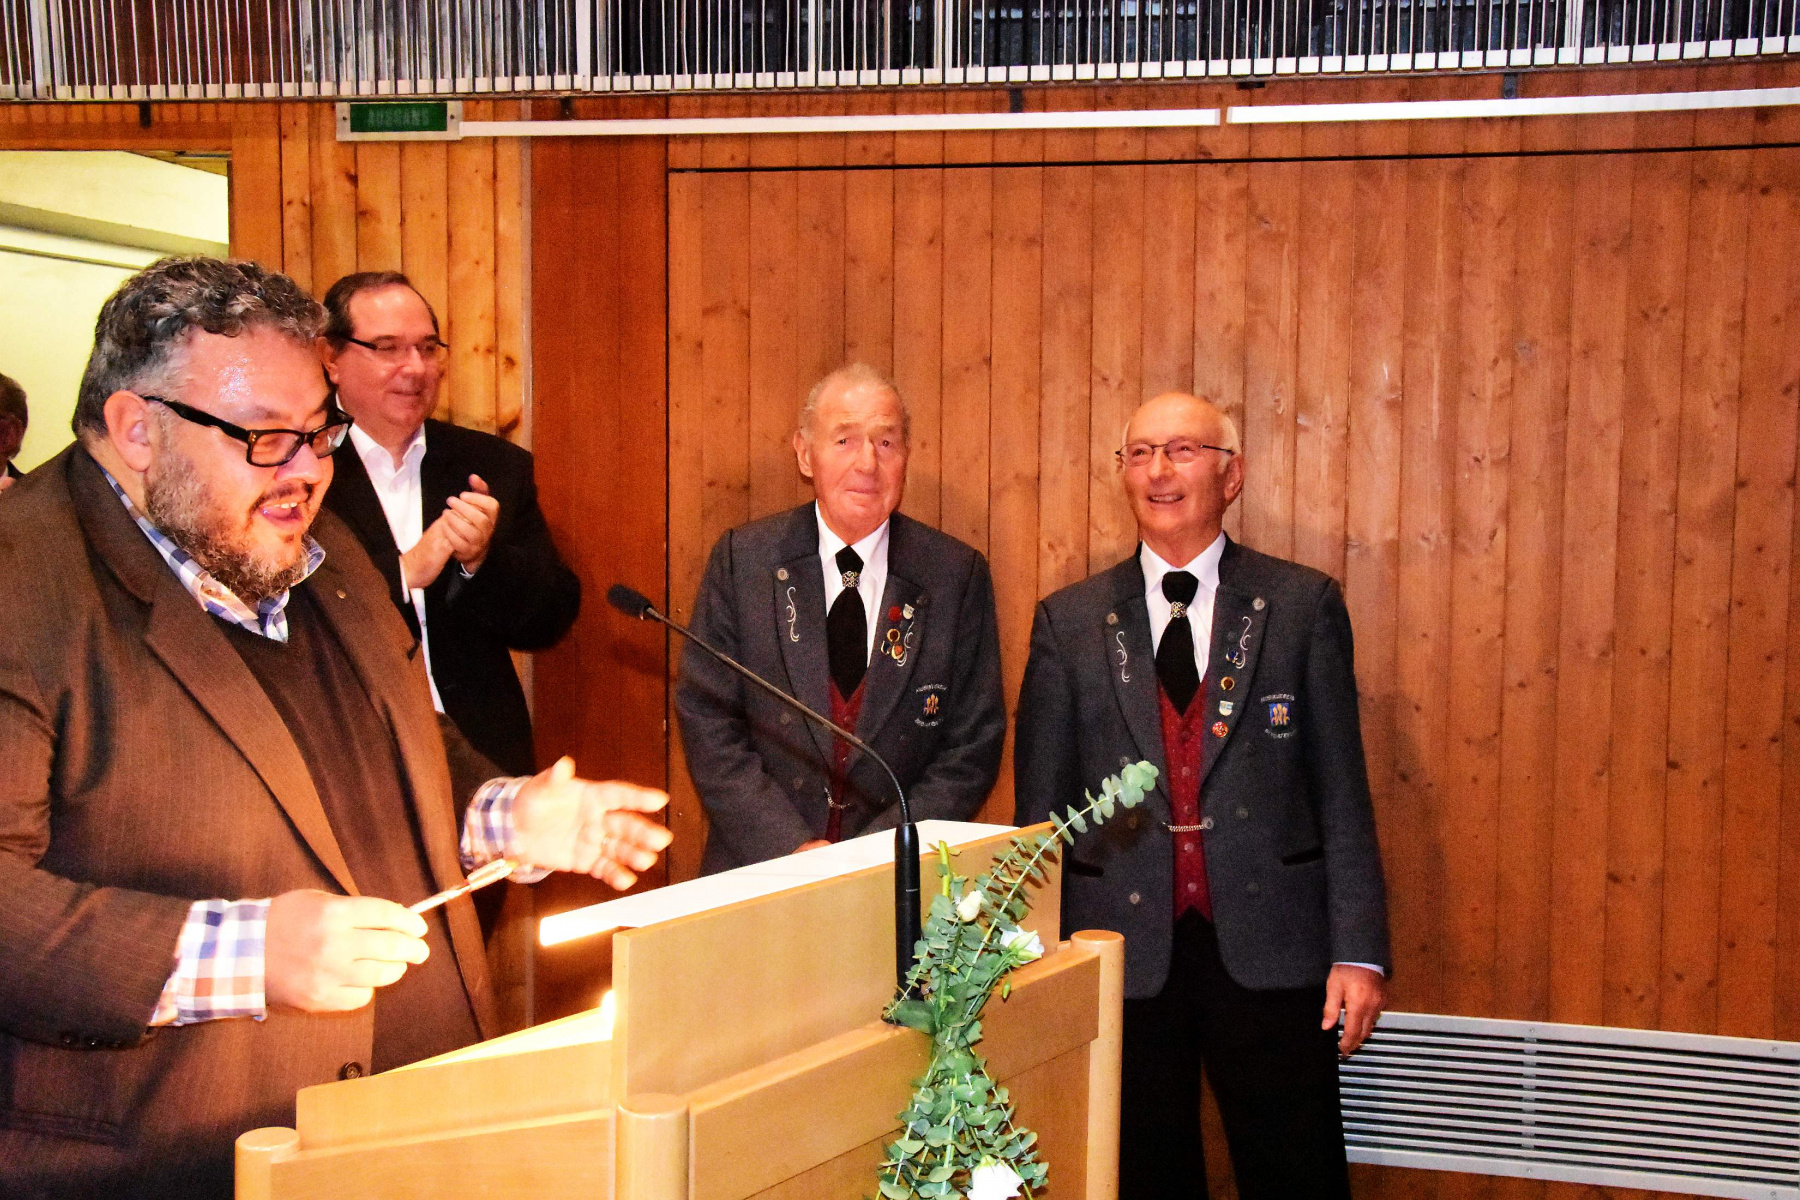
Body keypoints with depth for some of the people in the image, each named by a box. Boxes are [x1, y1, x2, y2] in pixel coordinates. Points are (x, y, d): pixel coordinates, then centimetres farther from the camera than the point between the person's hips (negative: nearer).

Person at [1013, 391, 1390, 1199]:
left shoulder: (1303, 605, 3)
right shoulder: (1068, 622, 5)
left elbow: (1341, 789, 1)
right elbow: (1040, 801, 7)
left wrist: (1358, 951, -4)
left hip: (1268, 949, -1)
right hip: (1123, 950, 1)